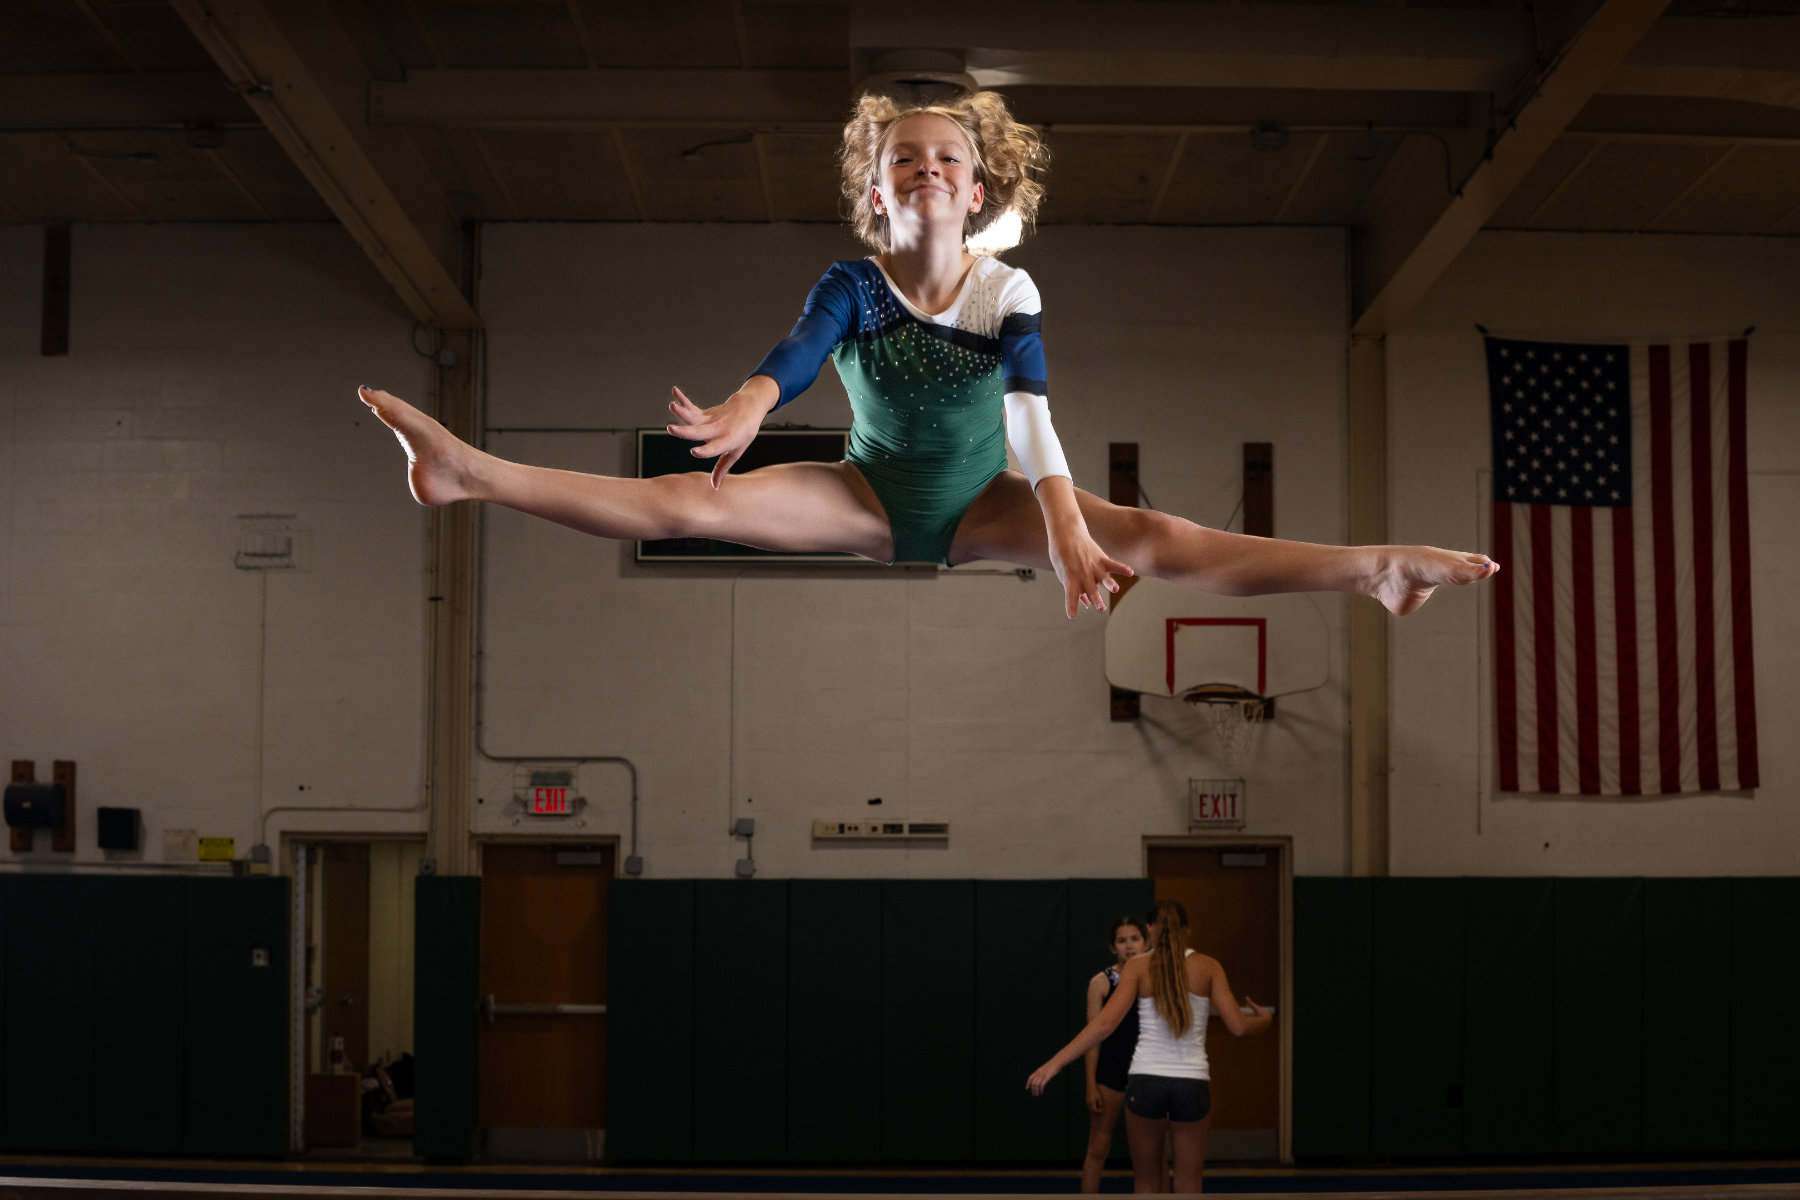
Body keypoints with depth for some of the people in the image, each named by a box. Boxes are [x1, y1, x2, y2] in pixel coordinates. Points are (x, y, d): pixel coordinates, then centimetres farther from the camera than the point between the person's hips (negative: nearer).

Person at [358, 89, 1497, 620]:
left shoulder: (1010, 293, -9)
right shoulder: (851, 287, -8)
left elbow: (1033, 418, -20)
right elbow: (796, 356, -28)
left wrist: (1069, 533, -34)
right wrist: (744, 412, -51)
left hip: (980, 507, 0)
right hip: (870, 498, 0)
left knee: (1153, 540, -18)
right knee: (689, 499, -18)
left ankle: (1374, 567, -30)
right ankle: (468, 475, -25)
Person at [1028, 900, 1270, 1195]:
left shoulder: (1139, 967, 0)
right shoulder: (1207, 967, 2)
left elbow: (1106, 1023, -10)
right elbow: (1238, 1026, -2)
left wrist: (1055, 1063, -10)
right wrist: (1265, 1019, 21)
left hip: (1145, 1080, 0)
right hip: (1192, 1082, 0)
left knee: (1146, 1182, 15)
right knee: (1188, 1188, 9)